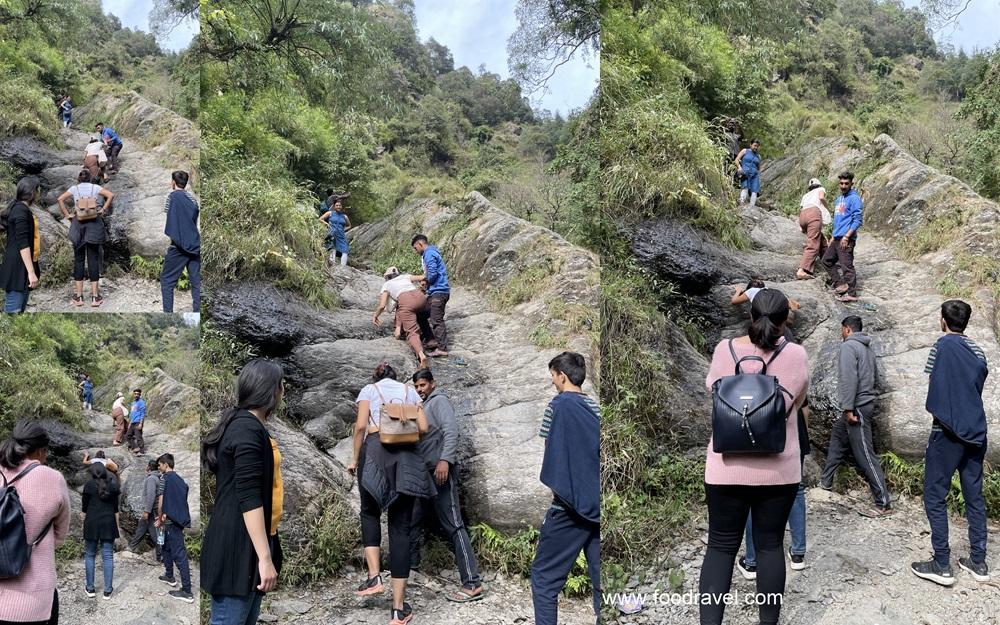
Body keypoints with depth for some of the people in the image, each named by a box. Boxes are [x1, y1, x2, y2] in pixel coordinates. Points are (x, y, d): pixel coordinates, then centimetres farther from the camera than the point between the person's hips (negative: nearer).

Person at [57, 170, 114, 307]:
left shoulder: (74, 188, 7)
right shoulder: (95, 187, 6)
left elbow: (60, 199, -5)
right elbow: (111, 195, -7)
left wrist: (67, 215, 1)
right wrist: (103, 210, -1)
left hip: (78, 224, 0)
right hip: (94, 224, 0)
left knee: (78, 260, 6)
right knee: (93, 260, 1)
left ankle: (78, 296, 5)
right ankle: (95, 296, -1)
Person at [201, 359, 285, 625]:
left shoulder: (248, 426, 16)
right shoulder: (247, 428, -17)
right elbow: (249, 498, -23)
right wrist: (265, 558, -25)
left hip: (248, 545, 10)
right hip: (238, 547, -10)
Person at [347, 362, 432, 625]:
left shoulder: (368, 390, 14)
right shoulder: (410, 391, 21)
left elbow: (361, 426, 0)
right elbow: (423, 428, 10)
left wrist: (355, 459, 8)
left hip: (375, 450, -1)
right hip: (406, 457, 2)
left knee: (369, 512, 23)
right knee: (400, 527, 1)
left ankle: (374, 575, 1)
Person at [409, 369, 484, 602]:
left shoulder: (439, 401, -3)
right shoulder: (421, 407, 23)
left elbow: (451, 430, -17)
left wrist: (445, 460, -27)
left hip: (440, 472, -9)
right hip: (423, 473, 9)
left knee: (453, 526, -12)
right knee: (411, 521, 14)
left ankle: (472, 584, -14)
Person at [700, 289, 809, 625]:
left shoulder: (724, 349, -5)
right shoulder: (796, 355, -6)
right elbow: (797, 402, 9)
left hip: (727, 467, 0)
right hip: (778, 469, 0)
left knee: (721, 546, 6)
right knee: (770, 546, 11)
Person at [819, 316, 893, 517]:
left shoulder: (849, 346, -10)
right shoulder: (868, 349, 17)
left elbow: (849, 378, -19)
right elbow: (871, 377, 17)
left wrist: (848, 408, -20)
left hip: (856, 408, -10)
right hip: (866, 403, 10)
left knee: (865, 456, -10)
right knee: (837, 438, 25)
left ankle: (883, 503, -11)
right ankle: (826, 480, 35)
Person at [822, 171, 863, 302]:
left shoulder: (854, 198, -10)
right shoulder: (839, 199, 18)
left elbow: (858, 220, -15)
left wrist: (846, 236, -21)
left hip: (846, 239, -10)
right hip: (837, 237, 10)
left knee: (846, 266, -11)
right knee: (827, 260, 16)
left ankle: (852, 294, -8)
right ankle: (840, 285, 18)